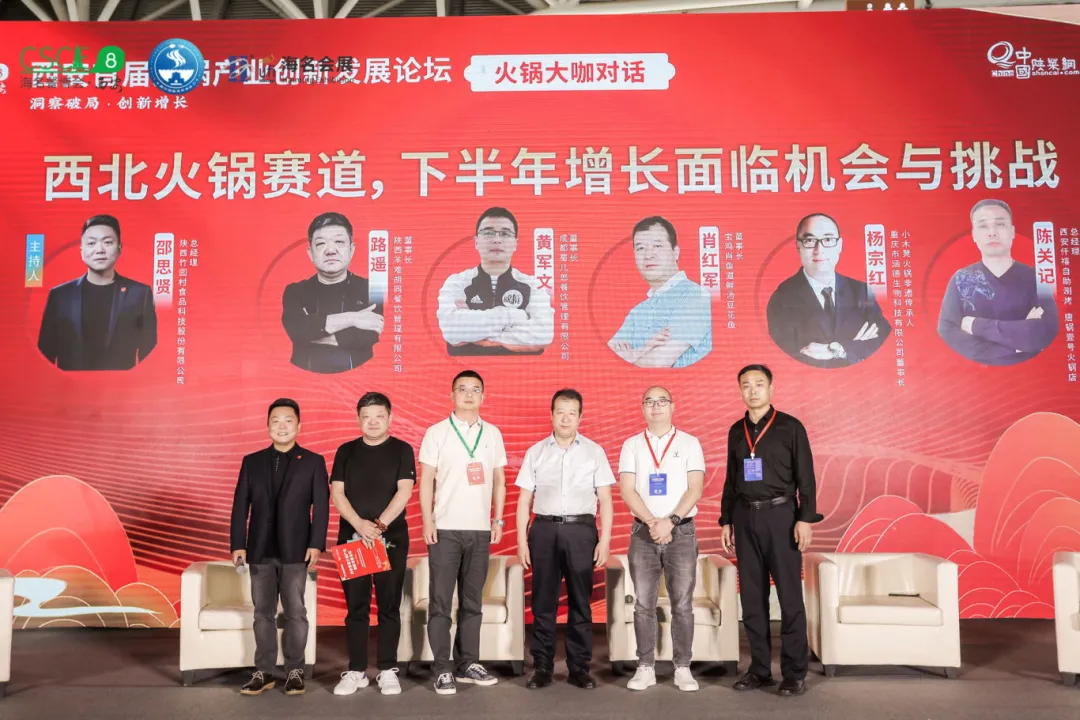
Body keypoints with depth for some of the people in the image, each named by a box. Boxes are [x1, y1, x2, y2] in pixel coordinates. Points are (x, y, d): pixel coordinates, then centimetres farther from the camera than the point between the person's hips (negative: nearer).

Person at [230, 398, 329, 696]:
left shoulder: (313, 462, 3)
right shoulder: (251, 462, 10)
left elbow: (321, 506, -2)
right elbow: (240, 506, 7)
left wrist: (316, 544, -10)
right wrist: (238, 545, -2)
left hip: (295, 550, -2)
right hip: (260, 550, 2)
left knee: (295, 612, 0)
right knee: (263, 613, 7)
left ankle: (294, 671, 10)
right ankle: (264, 672, 14)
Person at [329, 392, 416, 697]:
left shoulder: (402, 450, 3)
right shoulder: (346, 451, 8)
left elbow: (404, 492, -7)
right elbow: (336, 493, 0)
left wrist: (380, 524, -18)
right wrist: (360, 525, -15)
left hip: (392, 540, -1)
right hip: (351, 539, 2)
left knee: (389, 607, 3)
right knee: (356, 607, 5)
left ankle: (387, 671, 11)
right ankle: (356, 671, 14)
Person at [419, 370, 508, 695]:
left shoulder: (492, 433, 10)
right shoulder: (436, 433, 1)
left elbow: (499, 480, 12)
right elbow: (426, 480, -1)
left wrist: (498, 520, 6)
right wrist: (427, 521, -9)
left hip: (480, 529, 3)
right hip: (445, 529, -3)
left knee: (472, 602, 9)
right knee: (441, 602, 0)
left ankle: (468, 664, 18)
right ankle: (442, 670, 6)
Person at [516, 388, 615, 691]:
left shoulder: (594, 451, 6)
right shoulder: (536, 452, 9)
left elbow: (605, 499, 4)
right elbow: (525, 499, 9)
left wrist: (605, 539, -4)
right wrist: (522, 539, 1)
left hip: (581, 531, -1)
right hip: (544, 530, 1)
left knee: (580, 601, 4)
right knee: (543, 601, 4)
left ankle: (579, 667, 13)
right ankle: (542, 666, 12)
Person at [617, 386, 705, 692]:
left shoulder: (689, 443, 5)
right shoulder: (631, 445, 8)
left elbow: (695, 489, -3)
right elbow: (627, 490, -1)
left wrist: (670, 521, -15)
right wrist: (652, 523, -13)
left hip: (681, 531, -1)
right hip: (643, 532, 1)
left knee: (682, 604, 1)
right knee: (644, 604, 3)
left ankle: (683, 668, 9)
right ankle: (645, 668, 11)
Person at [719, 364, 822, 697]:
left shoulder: (790, 427, -2)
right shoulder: (736, 431, 11)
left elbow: (806, 476, -5)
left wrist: (805, 519, -12)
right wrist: (726, 520, 12)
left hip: (780, 514, -4)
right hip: (745, 517, 5)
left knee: (789, 595, -2)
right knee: (752, 596, 7)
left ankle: (795, 673, 7)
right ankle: (760, 669, 16)